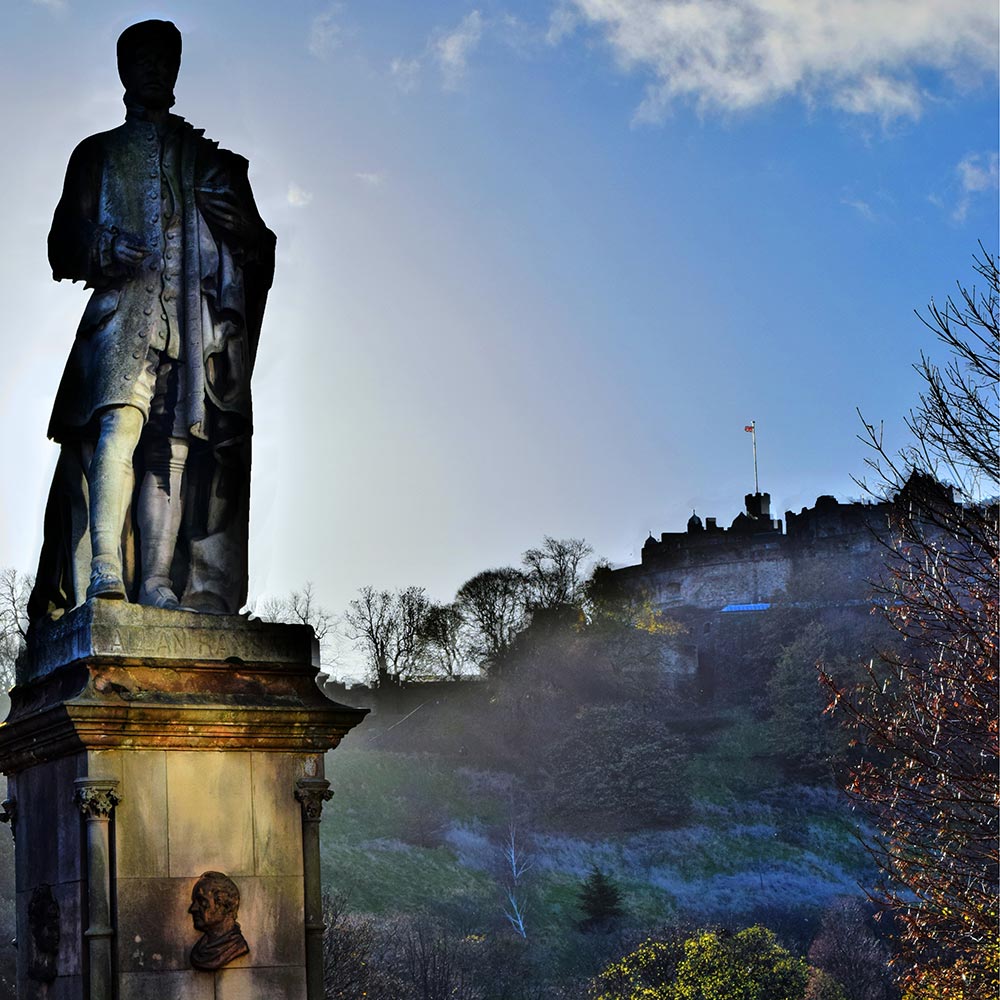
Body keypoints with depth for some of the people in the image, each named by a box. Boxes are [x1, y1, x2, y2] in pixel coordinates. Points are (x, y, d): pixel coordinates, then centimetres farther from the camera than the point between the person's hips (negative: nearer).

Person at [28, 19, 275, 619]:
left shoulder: (208, 157, 25)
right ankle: (103, 574, -34)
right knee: (120, 418, -25)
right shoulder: (98, 153, 22)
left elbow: (259, 248, 19)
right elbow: (66, 242, 12)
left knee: (174, 440, -10)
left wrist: (232, 208, -1)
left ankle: (157, 587, -15)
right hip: (123, 300, -2)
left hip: (195, 315, 2)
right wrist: (103, 249, -9)